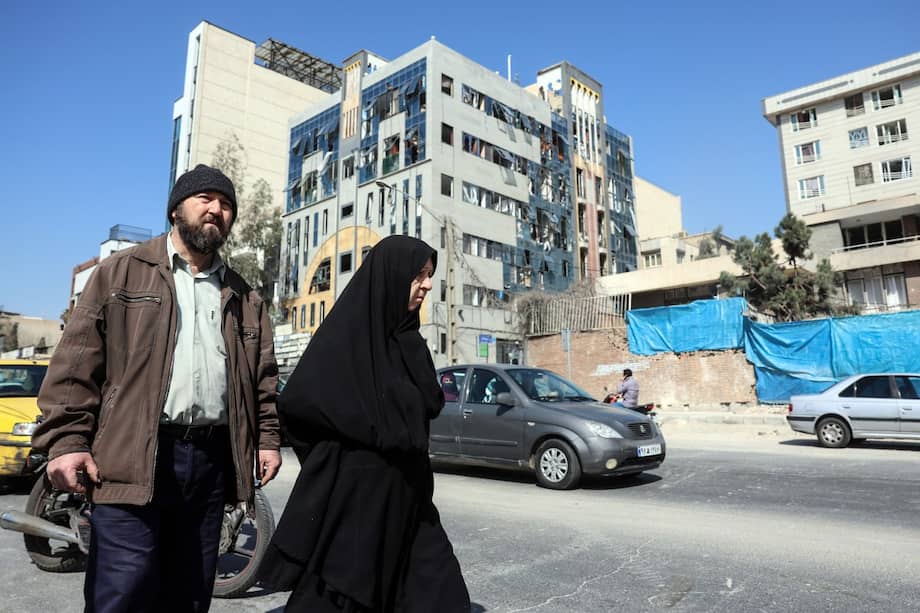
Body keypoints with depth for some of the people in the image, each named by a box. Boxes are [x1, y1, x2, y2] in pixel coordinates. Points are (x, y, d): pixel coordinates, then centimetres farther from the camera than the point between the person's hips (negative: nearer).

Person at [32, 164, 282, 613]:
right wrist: (67, 440, -9)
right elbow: (76, 362, -1)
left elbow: (263, 376, 15)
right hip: (133, 457, -3)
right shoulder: (122, 271, 6)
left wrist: (268, 438, 7)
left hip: (211, 458, 4)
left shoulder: (243, 297, 16)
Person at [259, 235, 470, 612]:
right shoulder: (346, 330, -12)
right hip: (351, 490, -6)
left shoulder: (406, 337, 9)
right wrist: (375, 433, -15)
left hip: (403, 495, 7)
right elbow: (296, 401, -20)